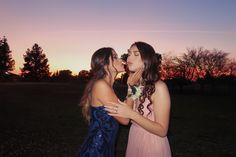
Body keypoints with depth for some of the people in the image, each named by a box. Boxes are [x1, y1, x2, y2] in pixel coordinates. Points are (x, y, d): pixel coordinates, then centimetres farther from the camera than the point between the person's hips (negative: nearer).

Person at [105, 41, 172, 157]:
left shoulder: (159, 87, -20)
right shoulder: (133, 85, -1)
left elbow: (162, 130, -20)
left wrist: (131, 114, -27)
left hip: (152, 146, -5)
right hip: (133, 141, 6)